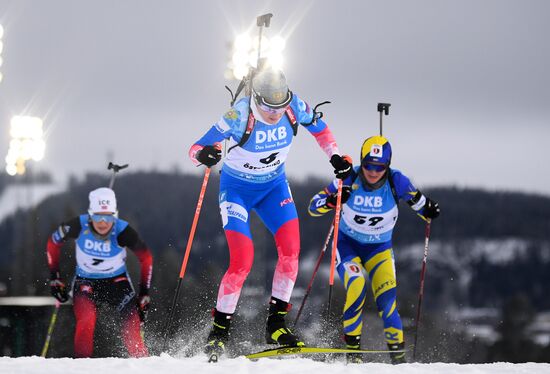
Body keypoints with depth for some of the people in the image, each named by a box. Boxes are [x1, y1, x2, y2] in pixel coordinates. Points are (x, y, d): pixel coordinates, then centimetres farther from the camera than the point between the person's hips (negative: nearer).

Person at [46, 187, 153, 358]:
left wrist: (144, 293, -7)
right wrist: (54, 277, -4)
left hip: (117, 281, 0)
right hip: (85, 281, 0)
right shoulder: (78, 226, -22)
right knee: (86, 321, -28)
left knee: (131, 328, -16)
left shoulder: (123, 231, -24)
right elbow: (53, 243, -2)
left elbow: (146, 258, -7)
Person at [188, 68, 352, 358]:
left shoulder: (295, 107, -18)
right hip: (237, 189, -4)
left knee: (290, 248, -15)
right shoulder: (239, 117, -29)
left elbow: (318, 127, 5)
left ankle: (276, 323, -5)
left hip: (274, 186, 4)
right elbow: (196, 148, -27)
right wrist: (203, 155, -49)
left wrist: (335, 156, -7)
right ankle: (219, 331, -1)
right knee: (242, 261, -16)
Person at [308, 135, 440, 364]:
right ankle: (352, 345, -12)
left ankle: (397, 352, 0)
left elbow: (418, 201, -6)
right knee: (356, 286, -26)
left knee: (387, 297, -16)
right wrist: (332, 200, -38)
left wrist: (428, 210, -30)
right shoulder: (349, 180, -21)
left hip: (379, 248, 1)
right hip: (347, 244, -1)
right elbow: (313, 207, -17)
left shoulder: (395, 182, -20)